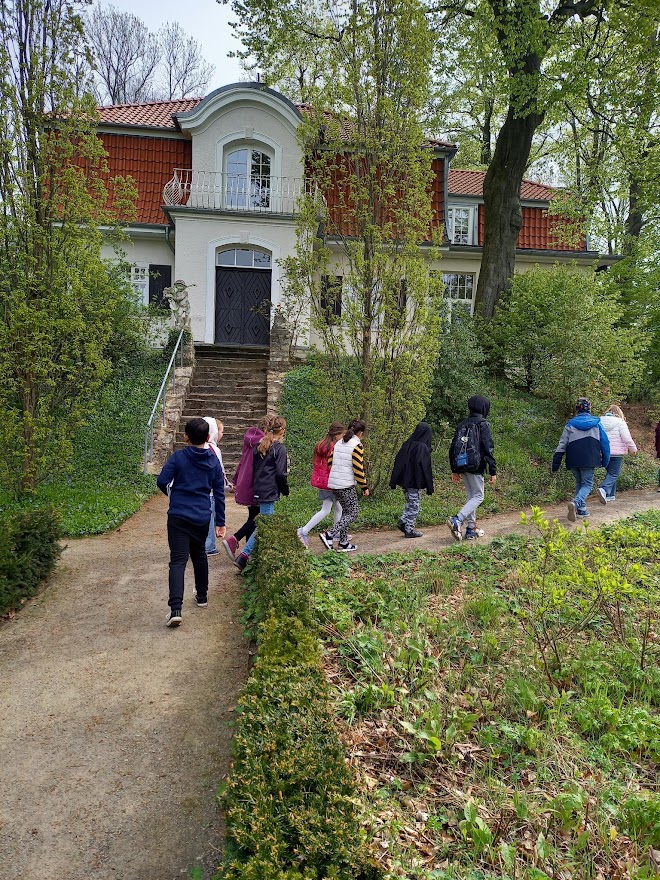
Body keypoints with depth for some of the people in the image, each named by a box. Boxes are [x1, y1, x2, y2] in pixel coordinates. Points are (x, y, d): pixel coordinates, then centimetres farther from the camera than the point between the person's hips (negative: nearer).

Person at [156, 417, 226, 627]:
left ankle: (175, 608, -18)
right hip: (202, 517, 3)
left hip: (178, 516, -3)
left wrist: (171, 494, 11)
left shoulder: (178, 457, -6)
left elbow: (162, 481, -12)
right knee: (199, 555, 23)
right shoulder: (214, 461, 4)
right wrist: (220, 522, 12)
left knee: (178, 560, -6)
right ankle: (202, 596, 37)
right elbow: (219, 493, 6)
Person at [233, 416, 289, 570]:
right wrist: (286, 491, 2)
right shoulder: (280, 448, -10)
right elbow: (280, 474, -12)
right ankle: (243, 556, -10)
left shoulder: (260, 446, 12)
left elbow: (253, 468, 15)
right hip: (270, 492, -8)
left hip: (258, 491, 8)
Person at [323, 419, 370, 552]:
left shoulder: (338, 443, 12)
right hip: (347, 485, -8)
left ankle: (344, 543, 19)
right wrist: (364, 487, -4)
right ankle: (329, 535, -12)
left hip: (334, 483, 8)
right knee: (352, 514, 1)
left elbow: (330, 462, 12)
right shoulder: (357, 445, -10)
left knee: (346, 512, 18)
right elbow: (358, 469, -13)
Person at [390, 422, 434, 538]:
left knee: (410, 503, 22)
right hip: (415, 482, -6)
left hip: (404, 480, 6)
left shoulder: (407, 444, 3)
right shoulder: (423, 447, -16)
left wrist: (394, 481, 10)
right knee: (414, 505, 5)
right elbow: (425, 468, -17)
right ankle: (409, 529, 11)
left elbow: (398, 462, 5)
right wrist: (429, 486, -11)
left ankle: (403, 522, 14)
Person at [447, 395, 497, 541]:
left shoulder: (461, 424, 12)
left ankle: (471, 529, 17)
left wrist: (454, 470, 19)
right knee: (478, 497, 1)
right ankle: (457, 520, -17)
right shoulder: (483, 424, -7)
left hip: (461, 466, 7)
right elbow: (488, 449, -13)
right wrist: (493, 471, -10)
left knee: (471, 496, 16)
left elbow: (453, 448, 13)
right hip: (475, 467, -6)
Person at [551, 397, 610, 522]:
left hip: (573, 461, 2)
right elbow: (605, 443, 6)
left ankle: (581, 510, 16)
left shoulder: (570, 425, 3)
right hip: (589, 461, -2)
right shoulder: (597, 423, 3)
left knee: (579, 483, 18)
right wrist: (605, 461, 16)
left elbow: (562, 445, 1)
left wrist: (555, 464, 3)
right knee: (587, 484, 3)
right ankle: (576, 503, -24)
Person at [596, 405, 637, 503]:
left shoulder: (600, 422, 9)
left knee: (610, 472, 17)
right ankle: (604, 489, -24)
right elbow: (627, 438, -10)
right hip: (616, 453, -5)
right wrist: (633, 449, 3)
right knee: (613, 474, -2)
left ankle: (610, 495, 16)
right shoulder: (620, 422, -7)